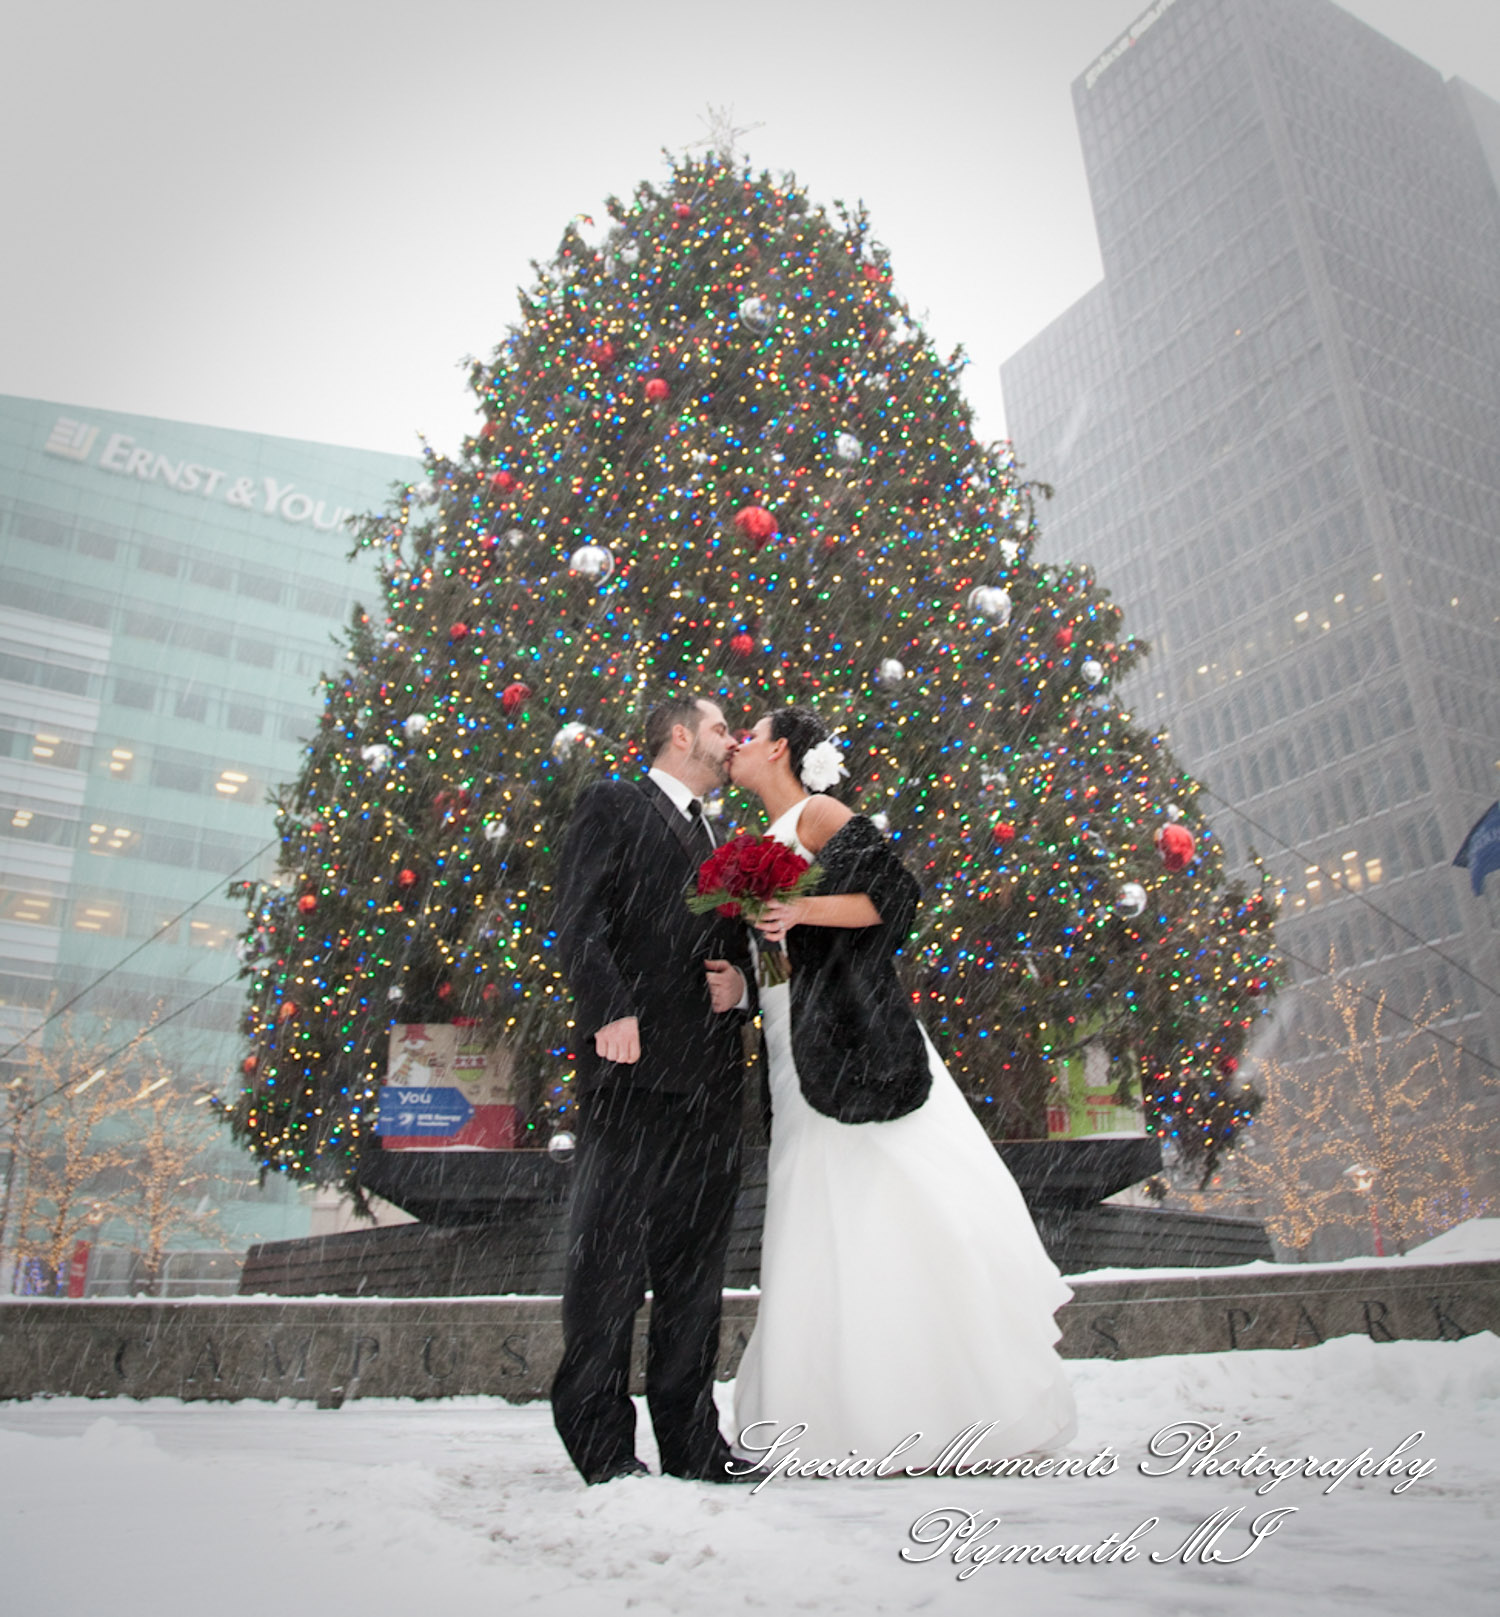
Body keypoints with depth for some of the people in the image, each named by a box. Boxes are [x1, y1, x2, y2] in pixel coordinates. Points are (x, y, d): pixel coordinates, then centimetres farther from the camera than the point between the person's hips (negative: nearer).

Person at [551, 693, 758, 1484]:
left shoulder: (720, 840, 26)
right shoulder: (614, 806, 6)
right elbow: (580, 917, -6)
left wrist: (740, 982, 5)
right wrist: (612, 1011, -18)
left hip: (711, 1071, 7)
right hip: (634, 1063, -7)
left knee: (697, 1260, 9)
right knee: (613, 1248, -3)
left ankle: (690, 1439, 18)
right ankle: (599, 1437, 8)